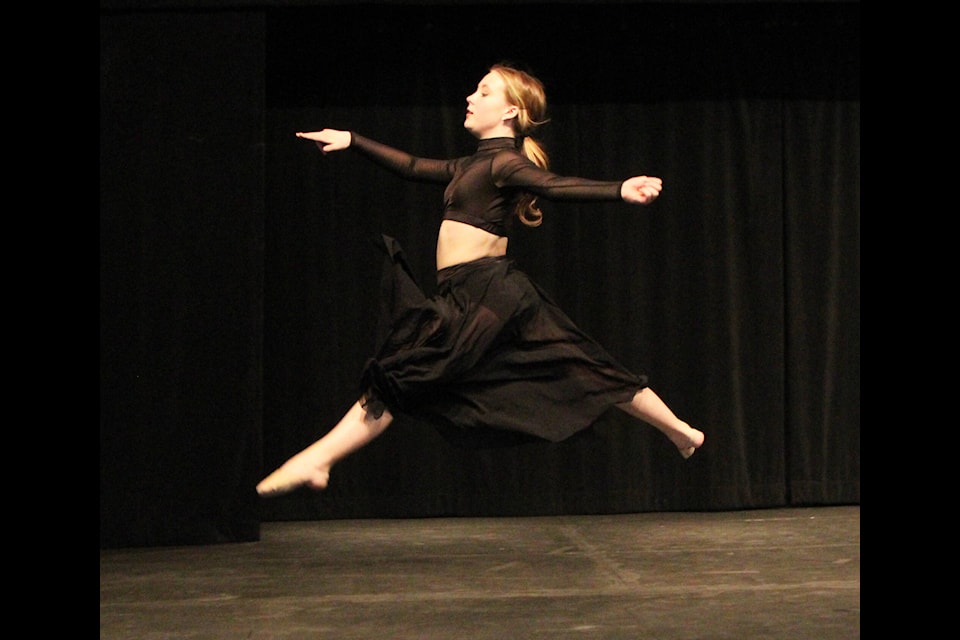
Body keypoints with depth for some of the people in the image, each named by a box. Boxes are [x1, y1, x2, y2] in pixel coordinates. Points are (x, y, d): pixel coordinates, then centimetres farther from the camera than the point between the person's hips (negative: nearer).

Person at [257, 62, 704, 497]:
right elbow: (412, 167, 28)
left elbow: (556, 186, -23)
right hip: (491, 294, 10)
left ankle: (315, 462, -8)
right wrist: (352, 142, 29)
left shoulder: (504, 162, -7)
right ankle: (679, 431, 18)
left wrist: (620, 191, -40)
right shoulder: (475, 166, 21)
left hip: (481, 294, -10)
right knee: (575, 370, 12)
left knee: (399, 376, -9)